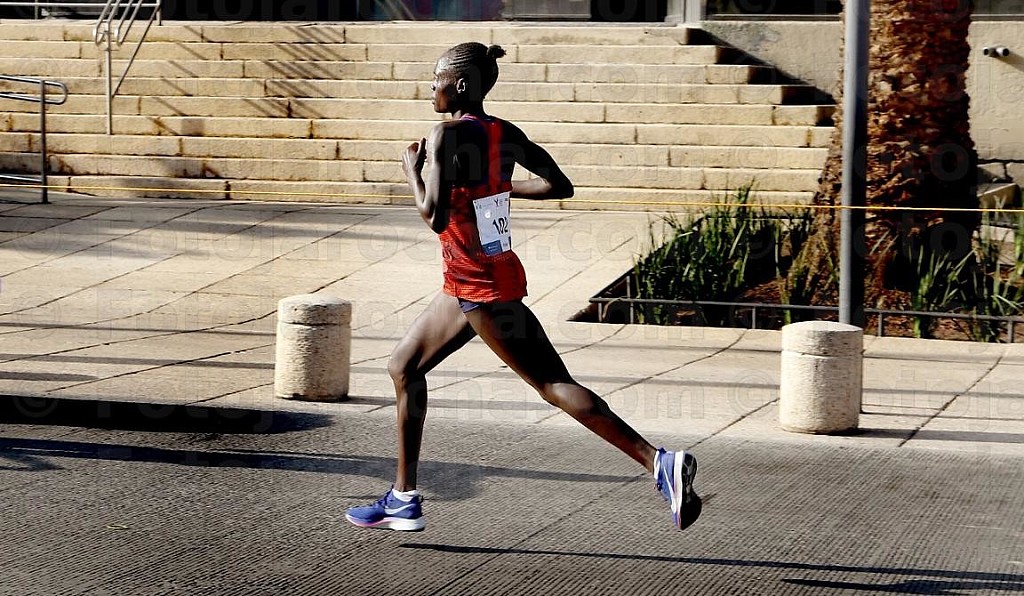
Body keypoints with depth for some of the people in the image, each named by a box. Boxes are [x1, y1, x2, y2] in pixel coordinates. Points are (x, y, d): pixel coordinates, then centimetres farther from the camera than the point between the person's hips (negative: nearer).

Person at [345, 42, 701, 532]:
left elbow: (435, 216, -26)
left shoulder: (448, 135, -18)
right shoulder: (504, 133, 5)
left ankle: (660, 463, -12)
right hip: (467, 288, 9)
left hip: (482, 291, -9)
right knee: (404, 367, 18)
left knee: (553, 385, -8)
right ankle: (403, 500, 23)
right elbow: (559, 186, 7)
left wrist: (413, 172, -9)